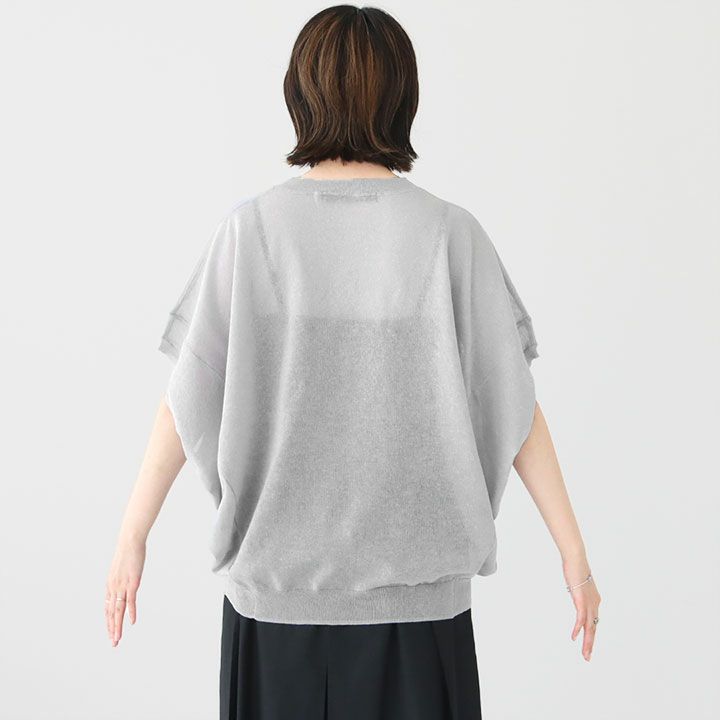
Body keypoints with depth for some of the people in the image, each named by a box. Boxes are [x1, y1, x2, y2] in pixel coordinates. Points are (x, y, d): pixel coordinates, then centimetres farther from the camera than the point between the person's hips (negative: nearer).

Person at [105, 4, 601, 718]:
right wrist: (572, 549, 2)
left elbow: (188, 398, -6)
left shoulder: (252, 228, -6)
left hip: (276, 575, 1)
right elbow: (511, 404, -5)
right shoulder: (449, 233, -6)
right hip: (413, 581, 0)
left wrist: (133, 536, 2)